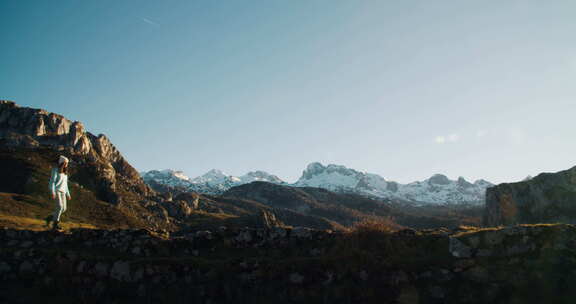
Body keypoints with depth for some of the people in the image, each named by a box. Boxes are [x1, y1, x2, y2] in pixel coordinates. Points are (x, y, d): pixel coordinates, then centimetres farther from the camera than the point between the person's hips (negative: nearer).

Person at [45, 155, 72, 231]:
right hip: (56, 190, -7)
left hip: (62, 192, 7)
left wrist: (68, 194, 19)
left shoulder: (65, 172, 18)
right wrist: (53, 193, -21)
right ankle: (55, 225, -16)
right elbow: (52, 181, -11)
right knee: (59, 206, -21)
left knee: (63, 209, -1)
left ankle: (49, 218, 19)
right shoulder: (55, 170, -3)